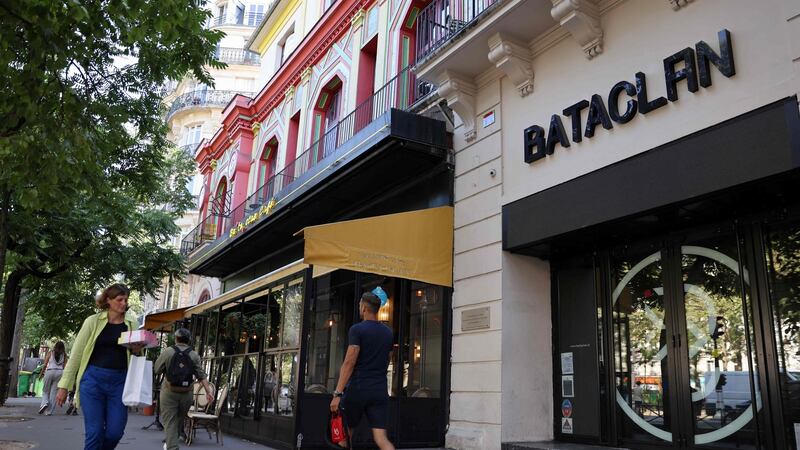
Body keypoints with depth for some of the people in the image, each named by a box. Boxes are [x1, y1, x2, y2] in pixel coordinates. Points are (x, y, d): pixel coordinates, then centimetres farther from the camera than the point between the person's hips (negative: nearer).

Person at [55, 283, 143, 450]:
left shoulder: (132, 324, 7)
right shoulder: (93, 321, 0)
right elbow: (76, 354, 2)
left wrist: (137, 351, -7)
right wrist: (64, 386, -1)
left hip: (119, 381, 2)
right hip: (93, 379, -2)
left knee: (115, 432, -1)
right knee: (94, 432, -4)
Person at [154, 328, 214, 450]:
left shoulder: (167, 352, -6)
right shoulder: (194, 355, -2)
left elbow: (156, 370, 0)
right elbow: (201, 376, -5)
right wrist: (208, 391, -5)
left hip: (169, 391, -2)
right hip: (186, 393, 2)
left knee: (169, 422, 2)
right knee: (179, 420, 20)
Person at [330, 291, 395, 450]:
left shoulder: (357, 329, -6)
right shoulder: (388, 332, 12)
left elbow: (349, 362, -14)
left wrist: (337, 393, -15)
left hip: (357, 389, -4)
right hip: (380, 391, 4)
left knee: (346, 433, 16)